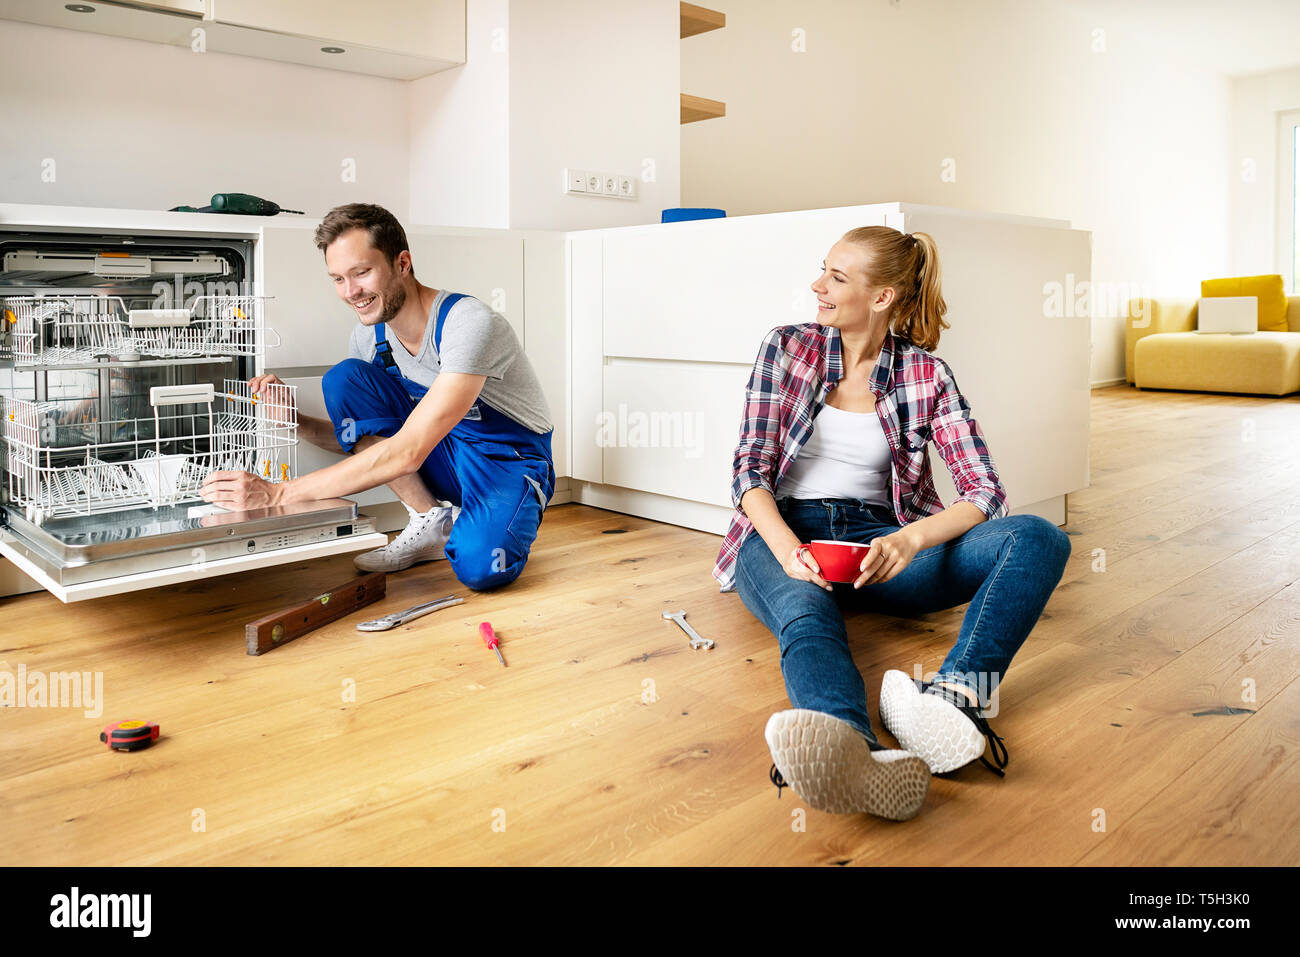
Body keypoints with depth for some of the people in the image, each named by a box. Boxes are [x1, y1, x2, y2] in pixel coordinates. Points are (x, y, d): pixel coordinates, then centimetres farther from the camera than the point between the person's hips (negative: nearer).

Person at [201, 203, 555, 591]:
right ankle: (431, 522, -6)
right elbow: (357, 436, 9)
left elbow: (406, 452, -35)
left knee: (479, 565, -38)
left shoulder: (469, 324, -28)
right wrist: (295, 420, -14)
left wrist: (277, 493, -34)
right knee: (343, 379, -14)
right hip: (446, 456, 7)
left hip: (511, 461, -6)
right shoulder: (370, 333, -4)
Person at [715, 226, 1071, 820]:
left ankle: (956, 691, -50)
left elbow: (985, 492, -3)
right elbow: (751, 467, -1)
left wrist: (910, 540, -25)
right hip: (784, 531, -1)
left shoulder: (927, 374, 6)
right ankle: (859, 752, -70)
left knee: (1040, 540, -22)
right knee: (806, 611, -38)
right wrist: (787, 549, -22)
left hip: (877, 542, 2)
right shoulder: (788, 348, 7)